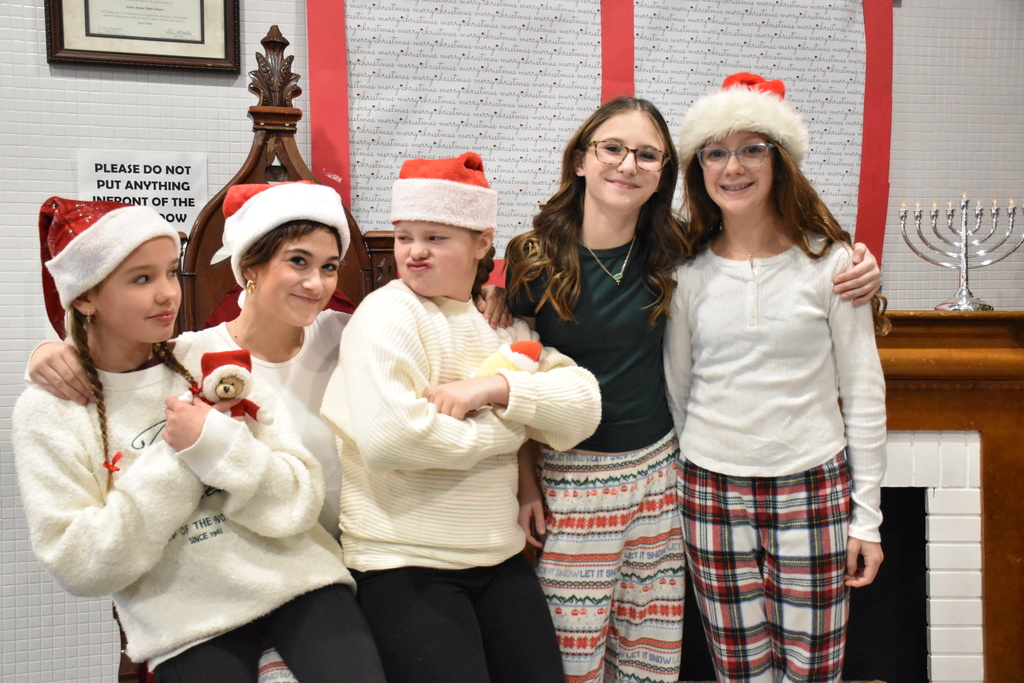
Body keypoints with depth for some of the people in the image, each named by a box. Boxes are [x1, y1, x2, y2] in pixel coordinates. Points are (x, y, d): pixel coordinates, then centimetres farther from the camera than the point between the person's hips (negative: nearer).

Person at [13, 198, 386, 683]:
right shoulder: (47, 413, -2)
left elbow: (301, 502, -3)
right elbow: (78, 567, -9)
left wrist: (214, 440, -18)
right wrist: (175, 458, -14)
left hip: (295, 584, 1)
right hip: (185, 624, 0)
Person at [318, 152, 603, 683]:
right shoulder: (387, 314, -11)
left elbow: (584, 408, -2)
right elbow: (387, 437, -28)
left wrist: (496, 387, -19)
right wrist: (507, 426, -13)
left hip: (499, 559, 6)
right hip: (404, 564, -6)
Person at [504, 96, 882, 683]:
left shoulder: (675, 254, -1)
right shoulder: (534, 260, -7)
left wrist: (855, 268, -8)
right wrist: (524, 484, -4)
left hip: (659, 471, 3)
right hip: (571, 478, -2)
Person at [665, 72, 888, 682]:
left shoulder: (829, 262, -4)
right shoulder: (689, 272, 1)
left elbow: (863, 393, -1)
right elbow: (676, 390, 8)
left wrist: (866, 516, -1)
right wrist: (674, 497, 8)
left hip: (812, 490, -1)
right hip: (713, 492, 2)